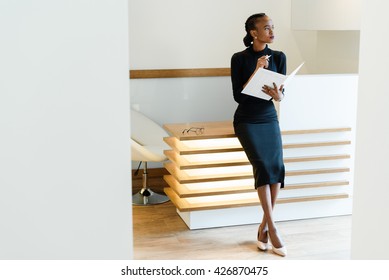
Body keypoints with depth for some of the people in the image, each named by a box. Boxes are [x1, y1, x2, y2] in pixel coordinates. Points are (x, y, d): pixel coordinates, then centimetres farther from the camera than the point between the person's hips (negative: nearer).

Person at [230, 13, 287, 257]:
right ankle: (272, 227, -14)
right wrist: (256, 71, -21)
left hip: (269, 119, 4)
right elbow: (238, 96, -12)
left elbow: (282, 94, 2)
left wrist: (278, 95, -22)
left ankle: (264, 225, 1)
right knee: (263, 165, -20)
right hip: (247, 121, -4)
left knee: (278, 167, -12)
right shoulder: (240, 58, -9)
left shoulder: (279, 57, 1)